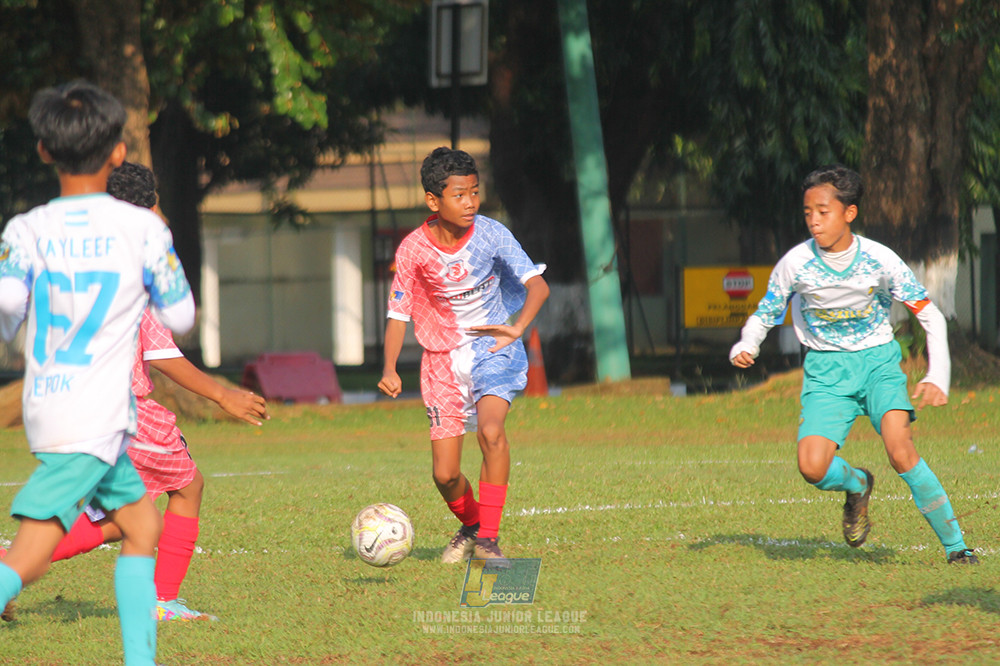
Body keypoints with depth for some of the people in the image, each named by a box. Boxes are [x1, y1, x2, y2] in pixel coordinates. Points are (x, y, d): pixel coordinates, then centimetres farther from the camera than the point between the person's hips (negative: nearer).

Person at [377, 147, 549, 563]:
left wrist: (517, 328, -36)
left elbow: (537, 285, -17)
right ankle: (469, 526, 33)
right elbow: (399, 314, -4)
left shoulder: (489, 234, -13)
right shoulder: (414, 250, -11)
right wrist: (390, 369, -20)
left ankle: (489, 537, -22)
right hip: (443, 357, 2)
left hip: (493, 349, -2)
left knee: (490, 430, -31)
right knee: (445, 474, -1)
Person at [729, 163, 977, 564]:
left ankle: (955, 544, -15)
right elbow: (764, 315, 5)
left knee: (899, 449, -27)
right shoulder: (795, 263, -11)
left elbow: (930, 317, -5)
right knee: (813, 467, -21)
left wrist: (937, 378, -17)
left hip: (878, 361, -1)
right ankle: (856, 486, 16)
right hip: (826, 370, 1)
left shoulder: (880, 260, -13)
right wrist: (745, 347, -18)